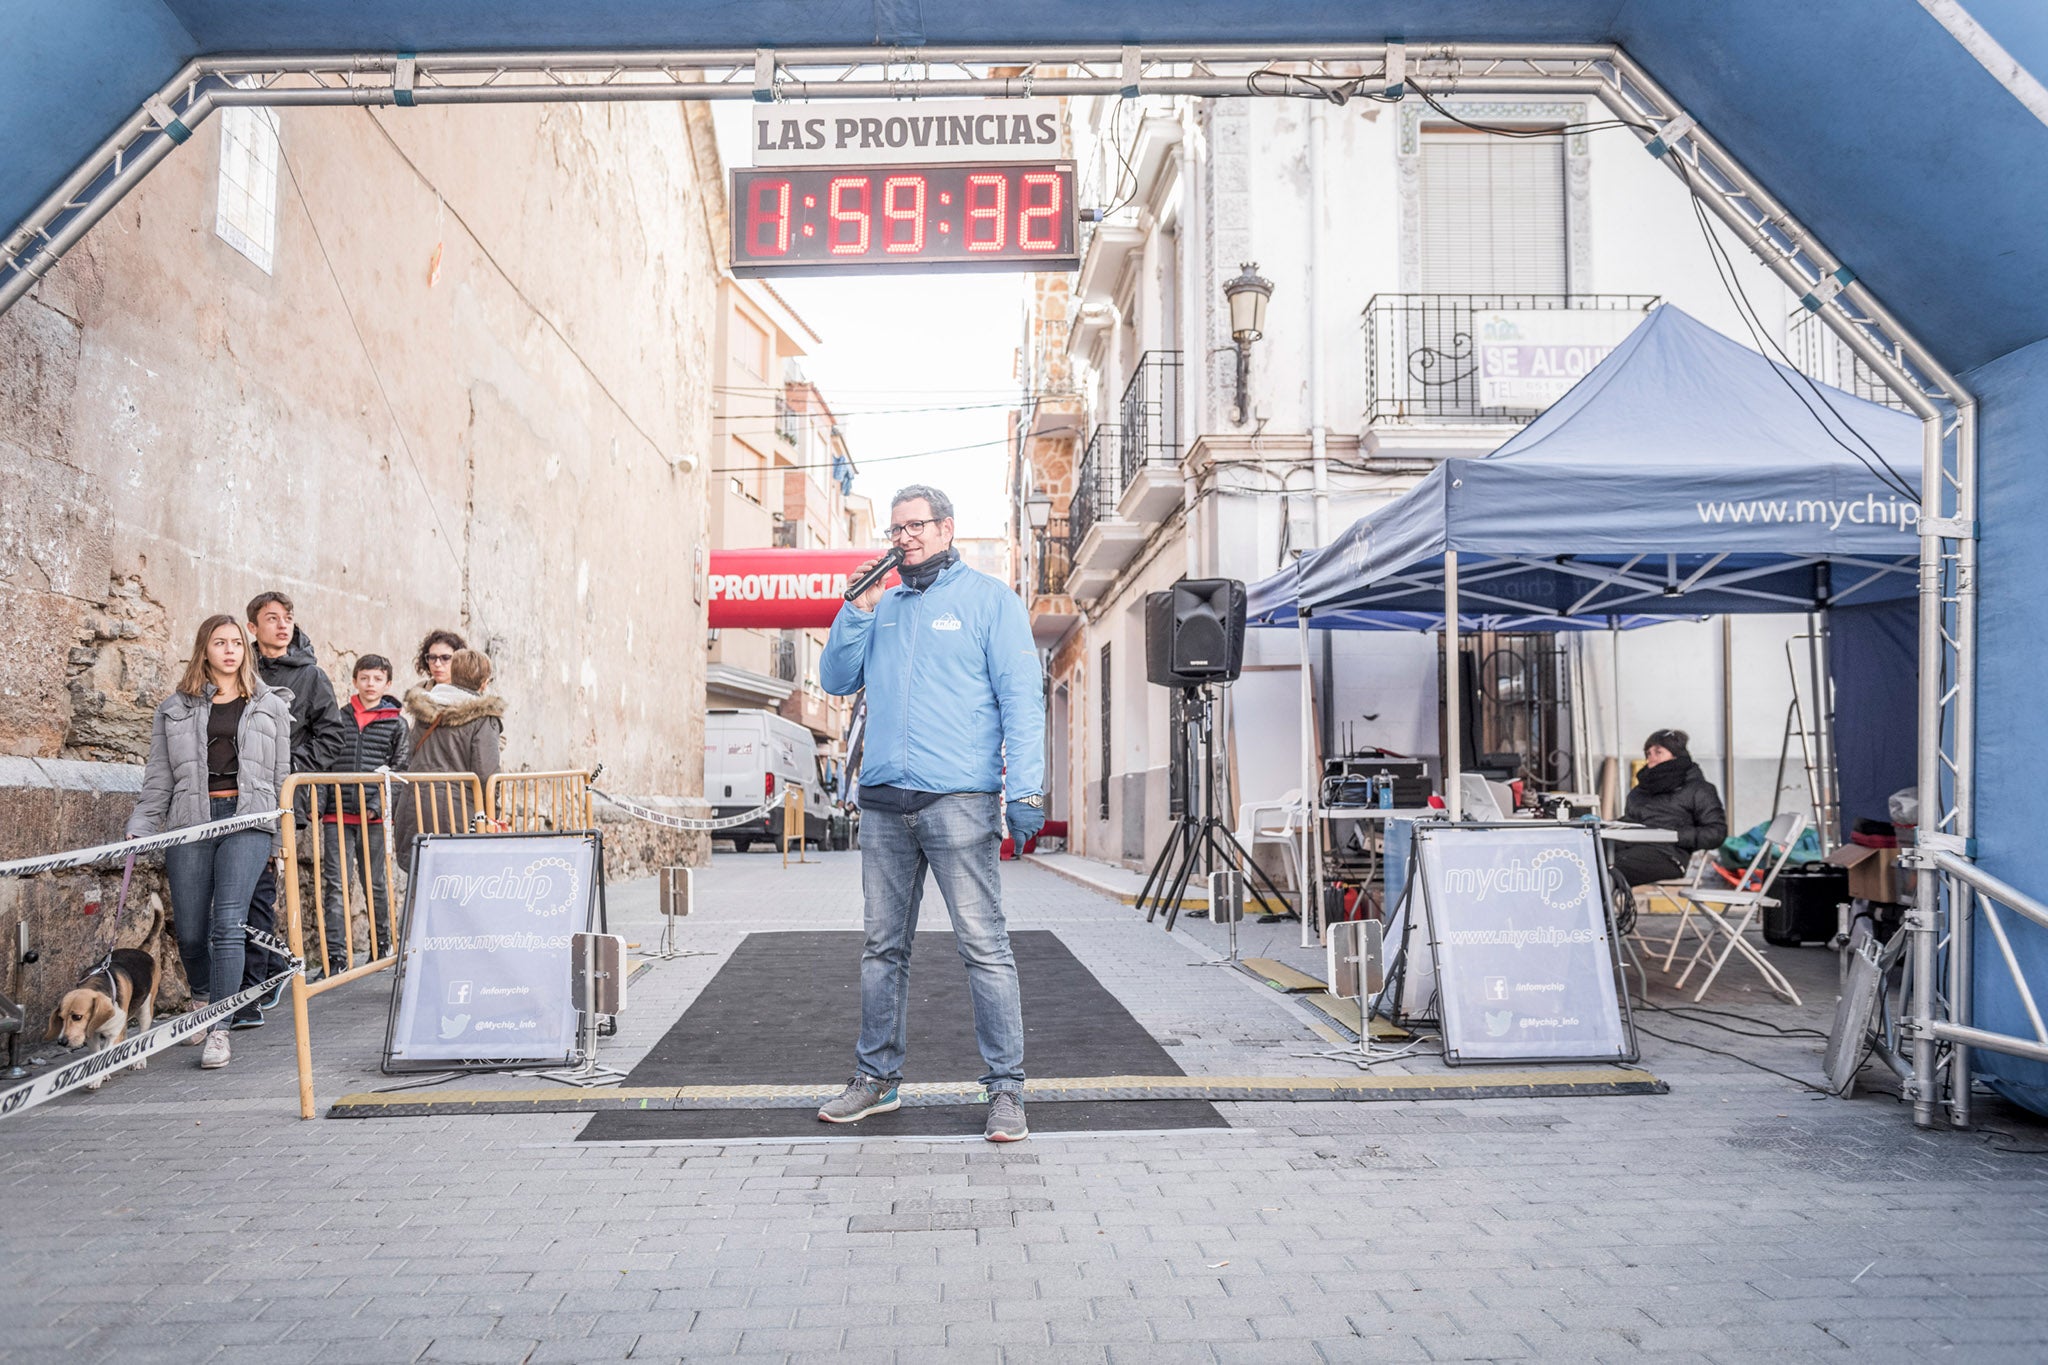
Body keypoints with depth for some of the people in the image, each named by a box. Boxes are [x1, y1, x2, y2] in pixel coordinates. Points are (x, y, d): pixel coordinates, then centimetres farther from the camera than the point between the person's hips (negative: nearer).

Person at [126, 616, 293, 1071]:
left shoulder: (270, 705, 12)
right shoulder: (175, 709, 13)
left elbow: (282, 775, 12)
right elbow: (159, 777, 12)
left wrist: (282, 838, 10)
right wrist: (139, 829, 2)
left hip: (247, 820, -2)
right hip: (190, 821, 2)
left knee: (228, 923, -14)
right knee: (190, 931, 5)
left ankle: (219, 1031, -13)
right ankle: (202, 997, 36)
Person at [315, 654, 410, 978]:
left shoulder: (396, 723, 4)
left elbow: (399, 769, 2)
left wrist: (379, 803, -9)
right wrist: (319, 803, 0)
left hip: (374, 817, -1)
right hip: (338, 814, 1)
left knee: (374, 883, 8)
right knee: (335, 883, -2)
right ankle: (336, 954, 0)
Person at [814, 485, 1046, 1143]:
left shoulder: (990, 599, 4)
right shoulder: (882, 606, 19)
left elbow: (1021, 698, -3)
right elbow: (837, 680, 17)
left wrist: (1025, 789, -13)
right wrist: (858, 611, 3)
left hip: (959, 799, -5)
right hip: (883, 801, 5)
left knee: (984, 947, -5)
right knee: (883, 948, 11)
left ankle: (1006, 1088, 1)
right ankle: (876, 1077, 21)